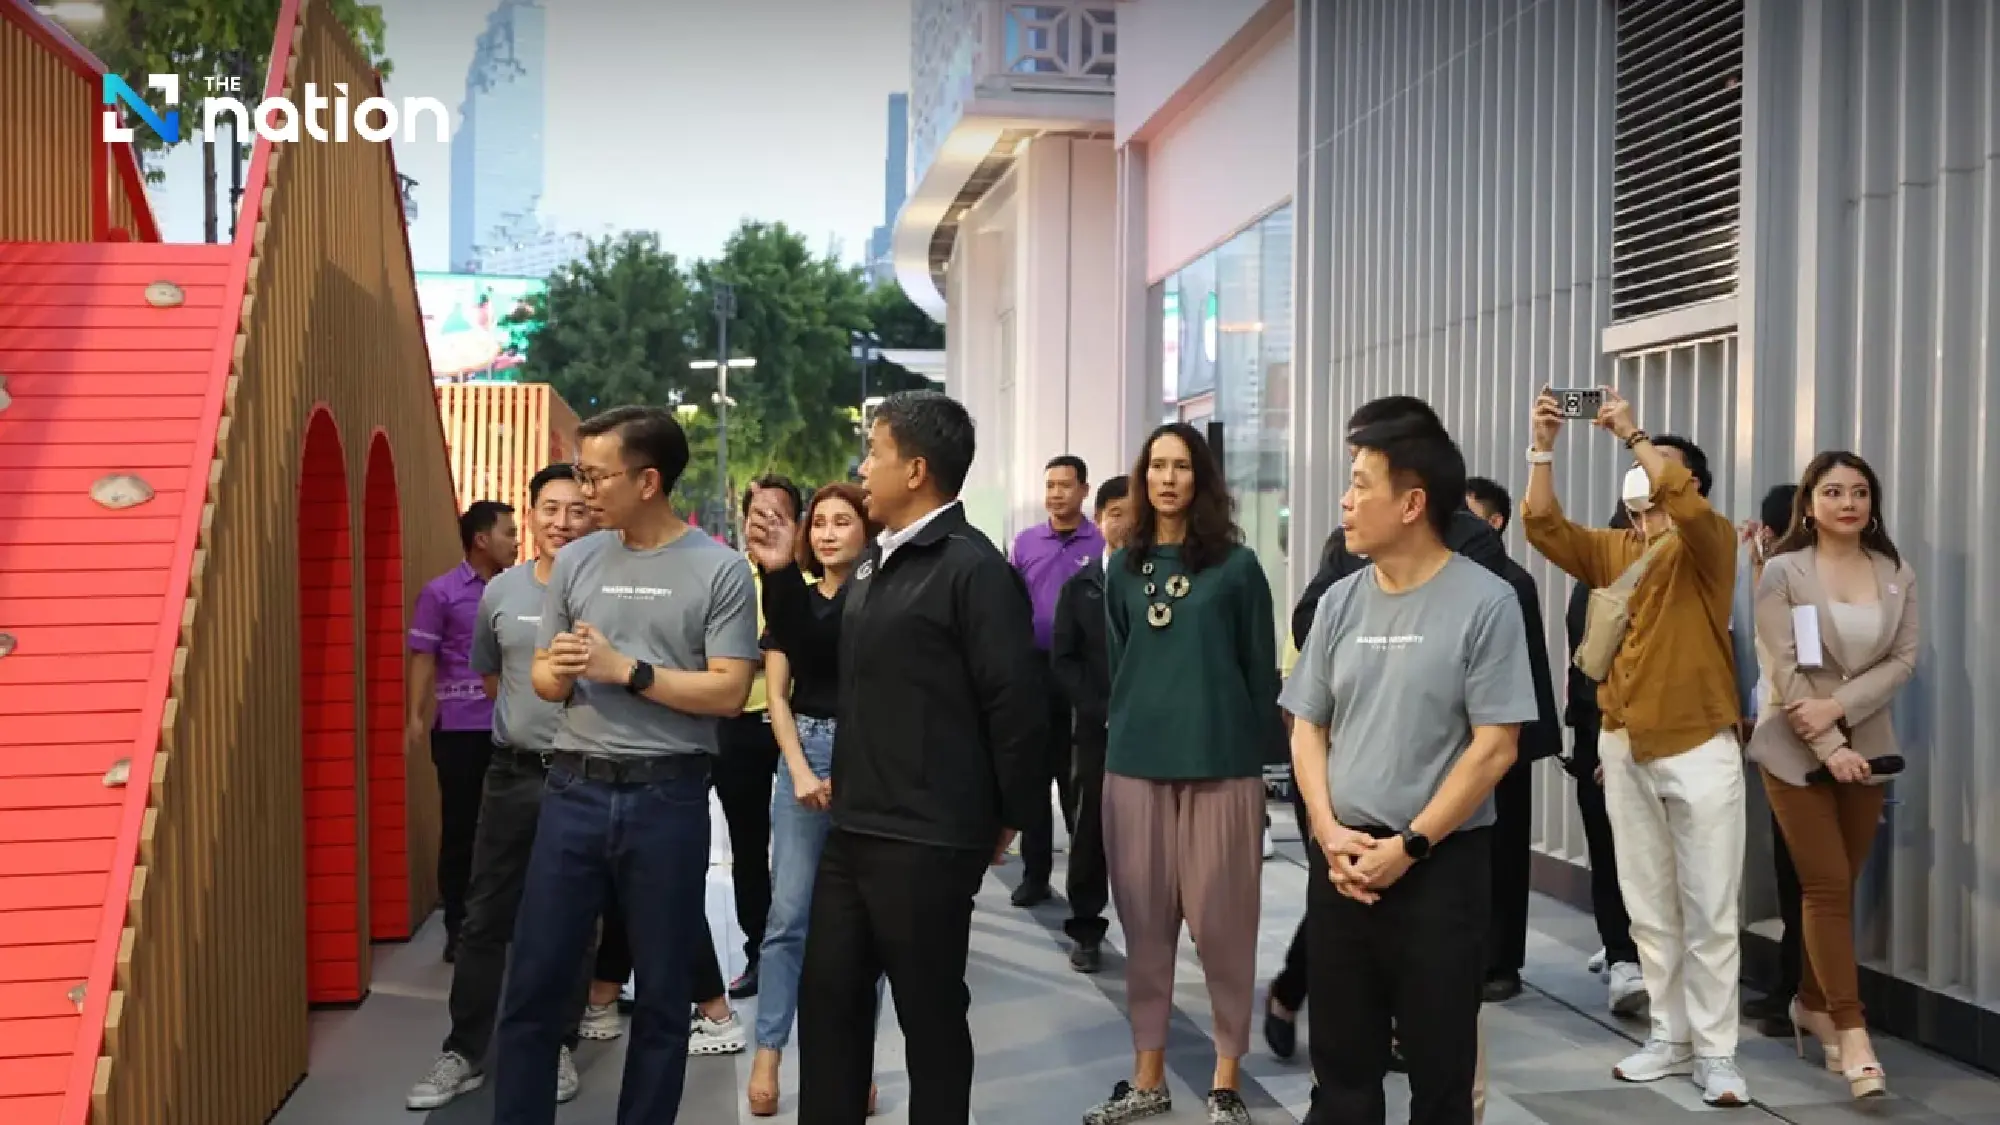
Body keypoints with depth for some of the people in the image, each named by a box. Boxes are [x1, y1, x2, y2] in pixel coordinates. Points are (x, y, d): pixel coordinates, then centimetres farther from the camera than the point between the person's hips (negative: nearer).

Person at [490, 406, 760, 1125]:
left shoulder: (720, 570, -4)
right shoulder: (575, 562, 8)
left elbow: (729, 691, -10)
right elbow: (543, 676, 13)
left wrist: (625, 670, -14)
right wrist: (558, 671, -10)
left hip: (668, 798, -3)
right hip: (575, 790, 3)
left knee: (662, 990, 9)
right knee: (534, 981, 6)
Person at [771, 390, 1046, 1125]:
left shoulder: (972, 567, -15)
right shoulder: (877, 562, 13)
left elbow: (1016, 700, -17)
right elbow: (832, 665, 26)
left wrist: (1009, 816, -8)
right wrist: (780, 575, 15)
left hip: (927, 842, -9)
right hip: (854, 830, 9)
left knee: (930, 1013, 5)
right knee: (828, 997, 15)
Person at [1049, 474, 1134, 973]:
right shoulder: (1081, 585, 7)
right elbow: (1063, 659, 3)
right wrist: (1102, 710, -8)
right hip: (1099, 729, 1)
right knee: (1092, 829, 3)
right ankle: (1086, 929, 13)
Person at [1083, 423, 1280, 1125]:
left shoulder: (1236, 565, 0)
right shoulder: (1124, 568, 10)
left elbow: (1261, 669, 2)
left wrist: (1268, 753, 1)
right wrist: (1120, 737, 13)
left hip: (1221, 765, -3)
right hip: (1135, 764, 3)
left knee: (1221, 923, 1)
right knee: (1144, 923, 8)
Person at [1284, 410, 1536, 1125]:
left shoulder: (1485, 602, -9)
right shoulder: (1340, 601, 7)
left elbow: (1495, 748, -11)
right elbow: (1308, 726, 10)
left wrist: (1408, 846, -13)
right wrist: (1328, 832, -4)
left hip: (1441, 866, -4)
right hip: (1341, 863, 5)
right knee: (1341, 1064, 12)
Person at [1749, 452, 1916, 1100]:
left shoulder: (1897, 575, 6)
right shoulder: (1782, 572, -5)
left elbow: (1903, 660, -1)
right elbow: (1783, 669, -11)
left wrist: (1837, 707, -15)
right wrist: (1829, 747, -16)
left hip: (1867, 747, 4)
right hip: (1796, 749, -4)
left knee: (1841, 886, 9)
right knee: (1828, 887, -6)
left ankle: (1811, 1004, 25)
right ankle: (1851, 1032, -5)